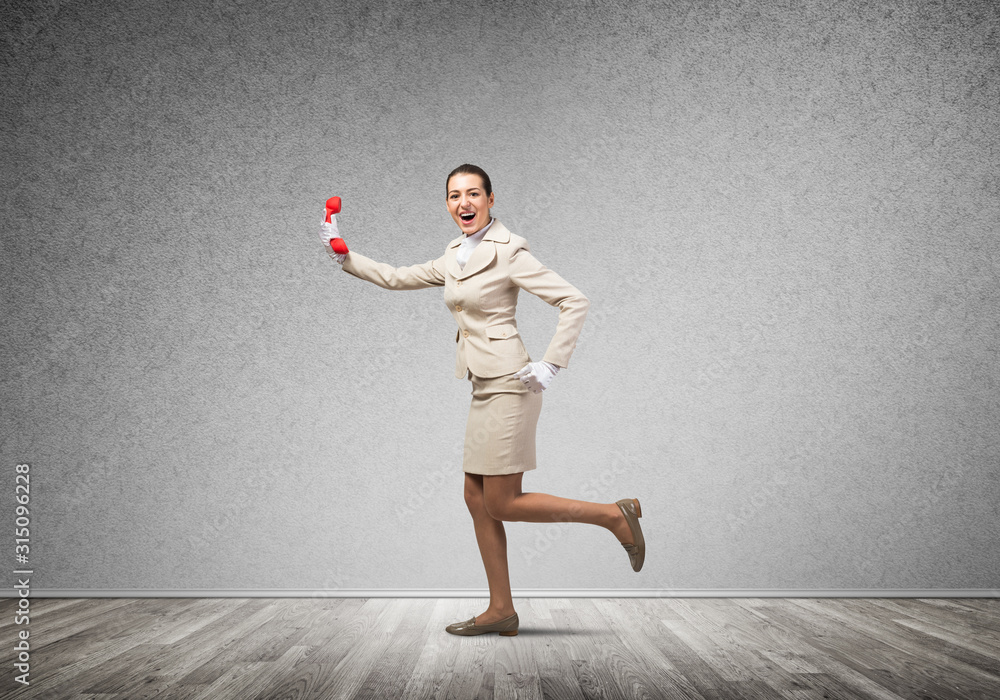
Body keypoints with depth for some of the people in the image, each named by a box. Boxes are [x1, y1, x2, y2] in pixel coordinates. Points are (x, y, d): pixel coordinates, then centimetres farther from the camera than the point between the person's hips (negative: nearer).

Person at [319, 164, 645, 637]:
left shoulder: (507, 252, -10)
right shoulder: (455, 258, 14)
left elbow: (574, 302, -13)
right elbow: (397, 278, 23)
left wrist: (550, 365, -17)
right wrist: (345, 256, 18)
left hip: (509, 386, -8)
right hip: (485, 390, 8)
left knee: (501, 505, -5)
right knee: (476, 498, 9)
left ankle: (614, 515, 5)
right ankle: (501, 611, 17)